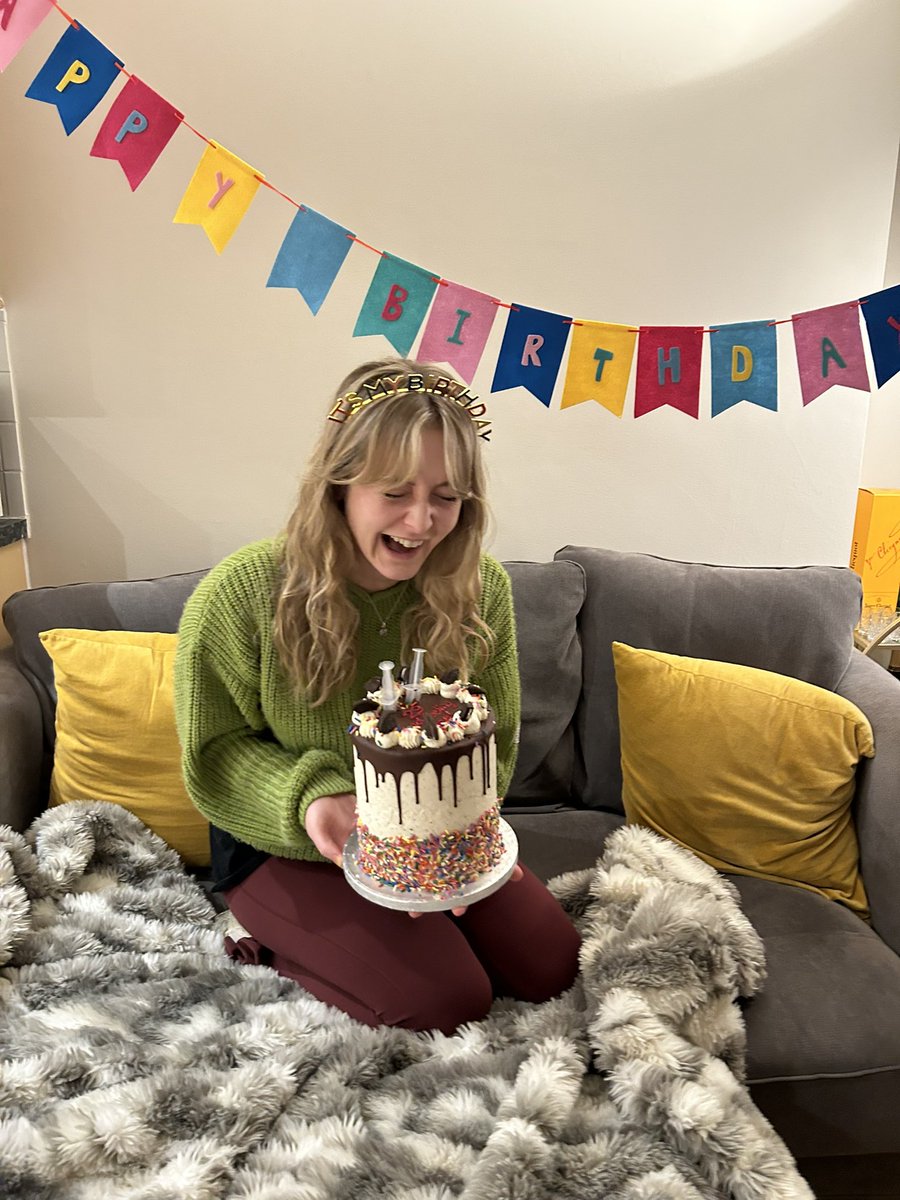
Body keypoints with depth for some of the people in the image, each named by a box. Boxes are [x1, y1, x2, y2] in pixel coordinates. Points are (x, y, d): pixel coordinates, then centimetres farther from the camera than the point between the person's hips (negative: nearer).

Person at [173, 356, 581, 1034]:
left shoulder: (480, 589, -12)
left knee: (553, 972, -1)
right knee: (445, 1004, -16)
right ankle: (274, 950, 9)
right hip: (285, 846, -4)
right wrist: (311, 800, -29)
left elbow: (493, 742, -3)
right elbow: (214, 754, -11)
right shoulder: (238, 597, -22)